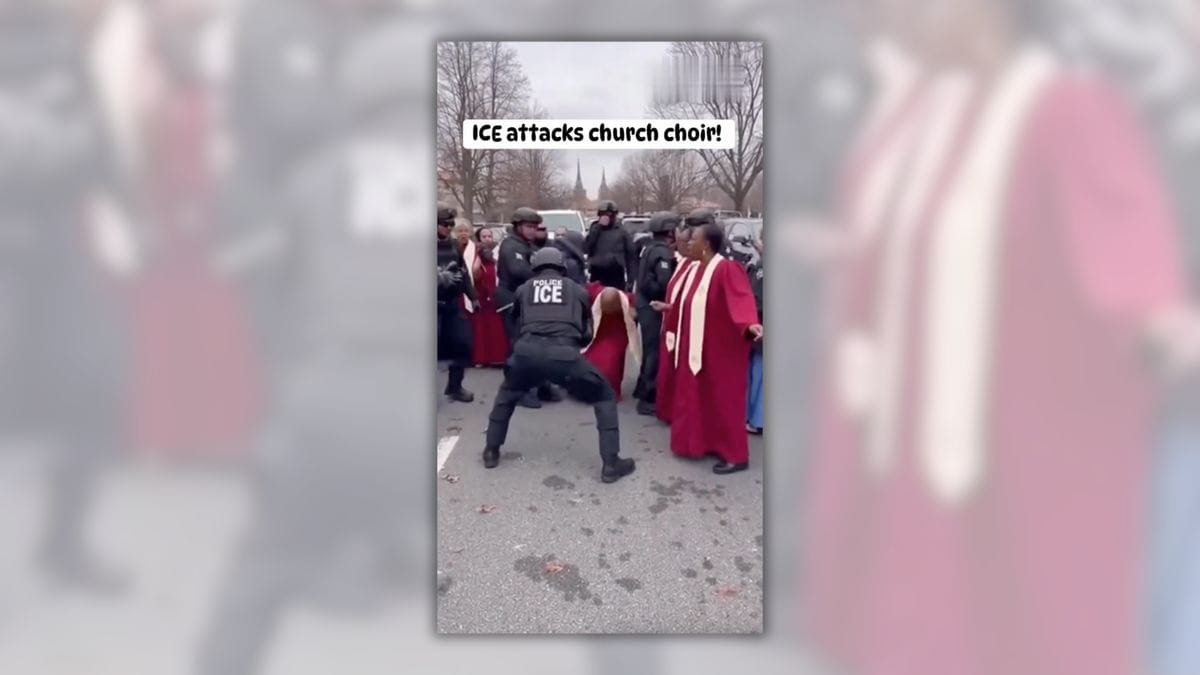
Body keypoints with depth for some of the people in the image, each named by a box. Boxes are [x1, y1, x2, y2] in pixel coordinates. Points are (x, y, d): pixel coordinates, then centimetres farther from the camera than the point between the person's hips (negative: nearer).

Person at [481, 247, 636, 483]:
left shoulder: (523, 289, 26)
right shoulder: (577, 290, 25)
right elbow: (587, 334, 32)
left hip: (527, 351, 2)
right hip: (565, 354, -2)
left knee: (507, 395, 34)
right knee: (605, 398, 19)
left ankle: (491, 451, 35)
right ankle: (611, 464, 11)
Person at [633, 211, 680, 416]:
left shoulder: (649, 248, 13)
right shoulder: (663, 253, -17)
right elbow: (665, 282, -27)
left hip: (646, 304, 10)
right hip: (655, 307, -10)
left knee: (651, 351, 21)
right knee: (656, 353, -6)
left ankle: (643, 390, 33)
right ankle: (648, 399, -4)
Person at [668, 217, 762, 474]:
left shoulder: (727, 269, -21)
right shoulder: (698, 268, 7)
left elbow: (742, 298, -36)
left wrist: (750, 323, -52)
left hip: (720, 349, -9)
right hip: (697, 346, 9)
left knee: (722, 400, -2)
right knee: (698, 397, 14)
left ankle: (735, 455, 7)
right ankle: (704, 442, 27)